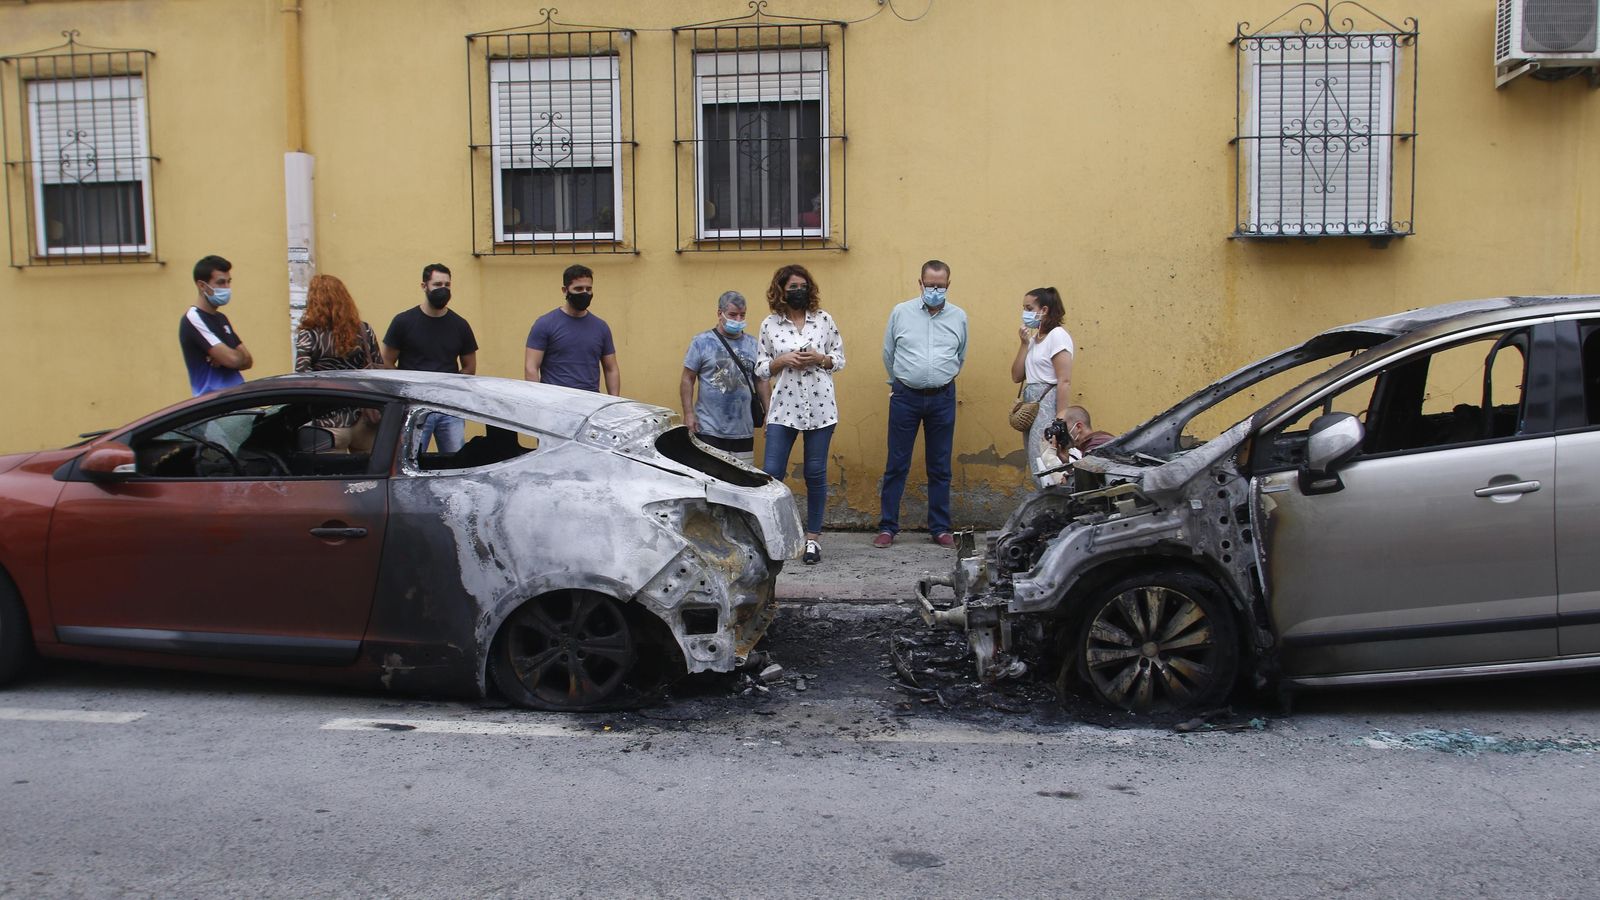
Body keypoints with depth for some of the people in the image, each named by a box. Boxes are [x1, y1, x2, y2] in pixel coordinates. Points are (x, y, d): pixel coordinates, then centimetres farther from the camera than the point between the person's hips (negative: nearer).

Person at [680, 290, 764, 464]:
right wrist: (688, 413, -8)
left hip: (744, 431, 3)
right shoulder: (702, 342, 1)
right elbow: (687, 380, 1)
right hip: (709, 430, -3)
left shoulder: (752, 344, 10)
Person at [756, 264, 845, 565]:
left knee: (816, 473, 5)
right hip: (783, 408, 0)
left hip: (820, 407, 0)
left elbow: (840, 359, 9)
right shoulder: (769, 325, 5)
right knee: (771, 472, -6)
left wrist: (820, 359, -10)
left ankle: (813, 537, 15)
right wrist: (782, 361, -10)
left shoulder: (824, 320, 5)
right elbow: (760, 368, 8)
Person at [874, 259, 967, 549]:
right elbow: (888, 354, 10)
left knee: (940, 467, 8)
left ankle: (940, 528, 16)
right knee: (896, 465, 1)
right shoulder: (900, 312, 0)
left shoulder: (958, 317, 4)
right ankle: (887, 527, 8)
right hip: (905, 397, -1)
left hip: (942, 398, 2)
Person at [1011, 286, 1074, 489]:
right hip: (1030, 405, 8)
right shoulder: (1034, 338, 15)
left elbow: (1064, 381, -15)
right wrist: (1024, 343, 3)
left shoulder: (1057, 335, -9)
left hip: (1048, 405, -8)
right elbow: (1016, 376, 11)